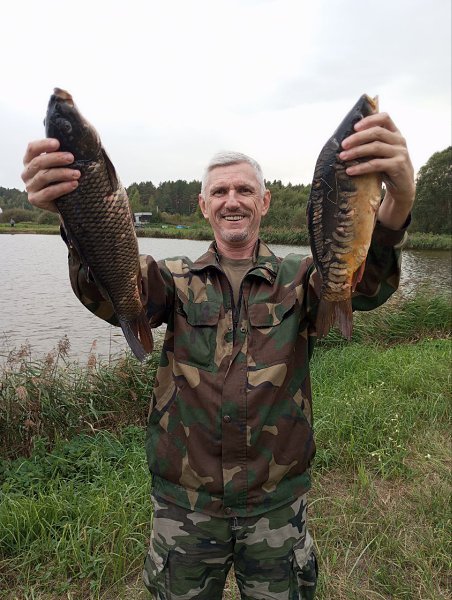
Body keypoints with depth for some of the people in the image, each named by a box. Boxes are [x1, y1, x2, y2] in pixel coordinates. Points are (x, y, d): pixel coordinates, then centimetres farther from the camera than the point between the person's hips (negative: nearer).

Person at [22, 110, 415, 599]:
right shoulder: (177, 281, -2)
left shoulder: (296, 279, -3)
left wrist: (396, 207, -43)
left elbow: (365, 281, -22)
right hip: (183, 500, 1)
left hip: (276, 503, 0)